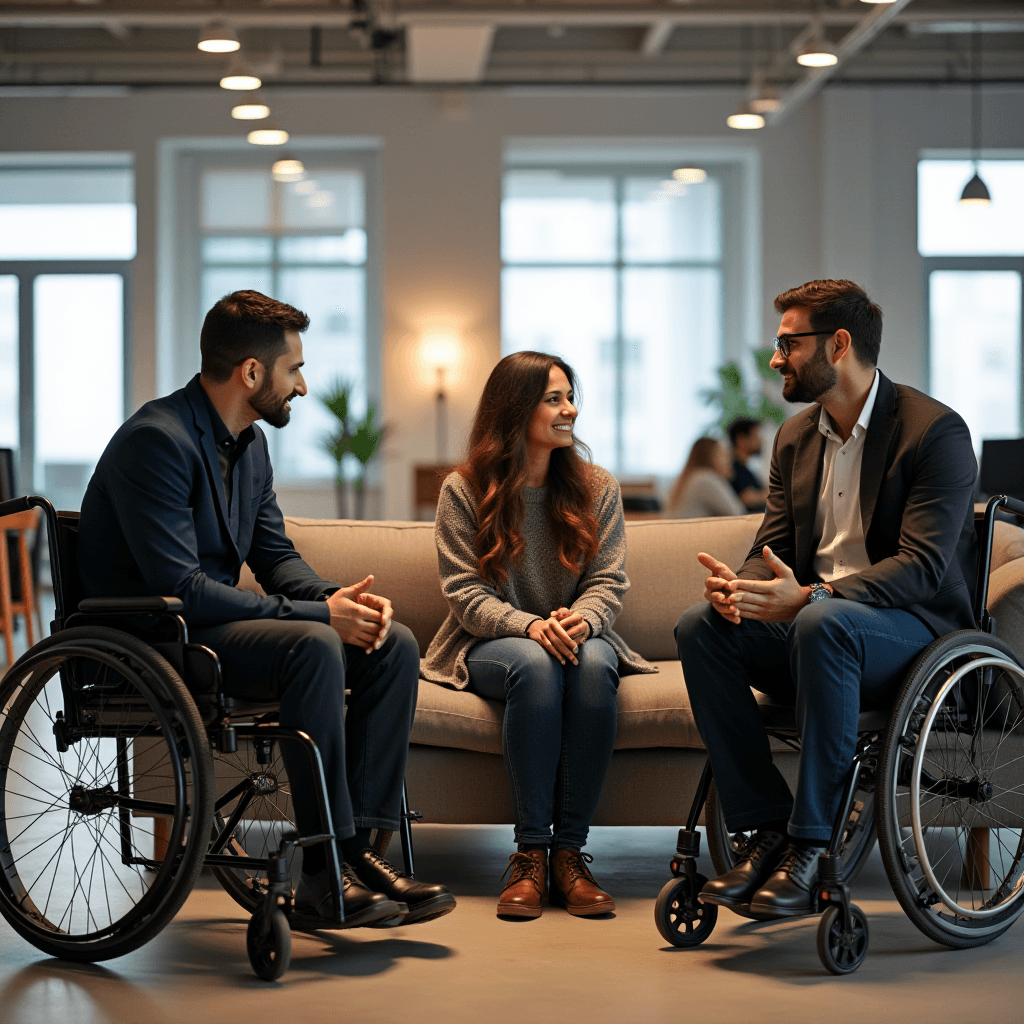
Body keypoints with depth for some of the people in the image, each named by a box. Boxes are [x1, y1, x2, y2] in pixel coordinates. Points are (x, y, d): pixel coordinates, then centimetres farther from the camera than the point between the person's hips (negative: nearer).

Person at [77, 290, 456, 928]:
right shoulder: (157, 440, -19)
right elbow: (180, 589, -25)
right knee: (314, 647, -33)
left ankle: (359, 845, -12)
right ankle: (324, 874, -27)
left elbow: (275, 556, 14)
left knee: (394, 644, -7)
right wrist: (317, 613, -23)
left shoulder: (250, 443, 11)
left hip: (219, 621, 9)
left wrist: (334, 597, -9)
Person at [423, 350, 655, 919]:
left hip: (578, 636, 2)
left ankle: (569, 850, -31)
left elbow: (607, 583, 1)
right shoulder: (463, 490, 0)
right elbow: (467, 594, -7)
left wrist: (580, 621, -24)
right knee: (536, 665, -37)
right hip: (489, 645, -2)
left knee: (593, 664, -35)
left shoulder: (597, 488, 9)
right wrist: (530, 626, -26)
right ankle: (530, 851, -32)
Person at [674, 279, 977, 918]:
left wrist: (809, 596, -35)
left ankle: (812, 846, -32)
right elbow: (773, 548, 12)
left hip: (916, 629, -7)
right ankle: (765, 825, -18)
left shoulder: (936, 431, -10)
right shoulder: (796, 437, 14)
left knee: (824, 622, -39)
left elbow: (923, 566, -21)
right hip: (810, 623, 7)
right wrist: (738, 587, -15)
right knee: (700, 628, -19)